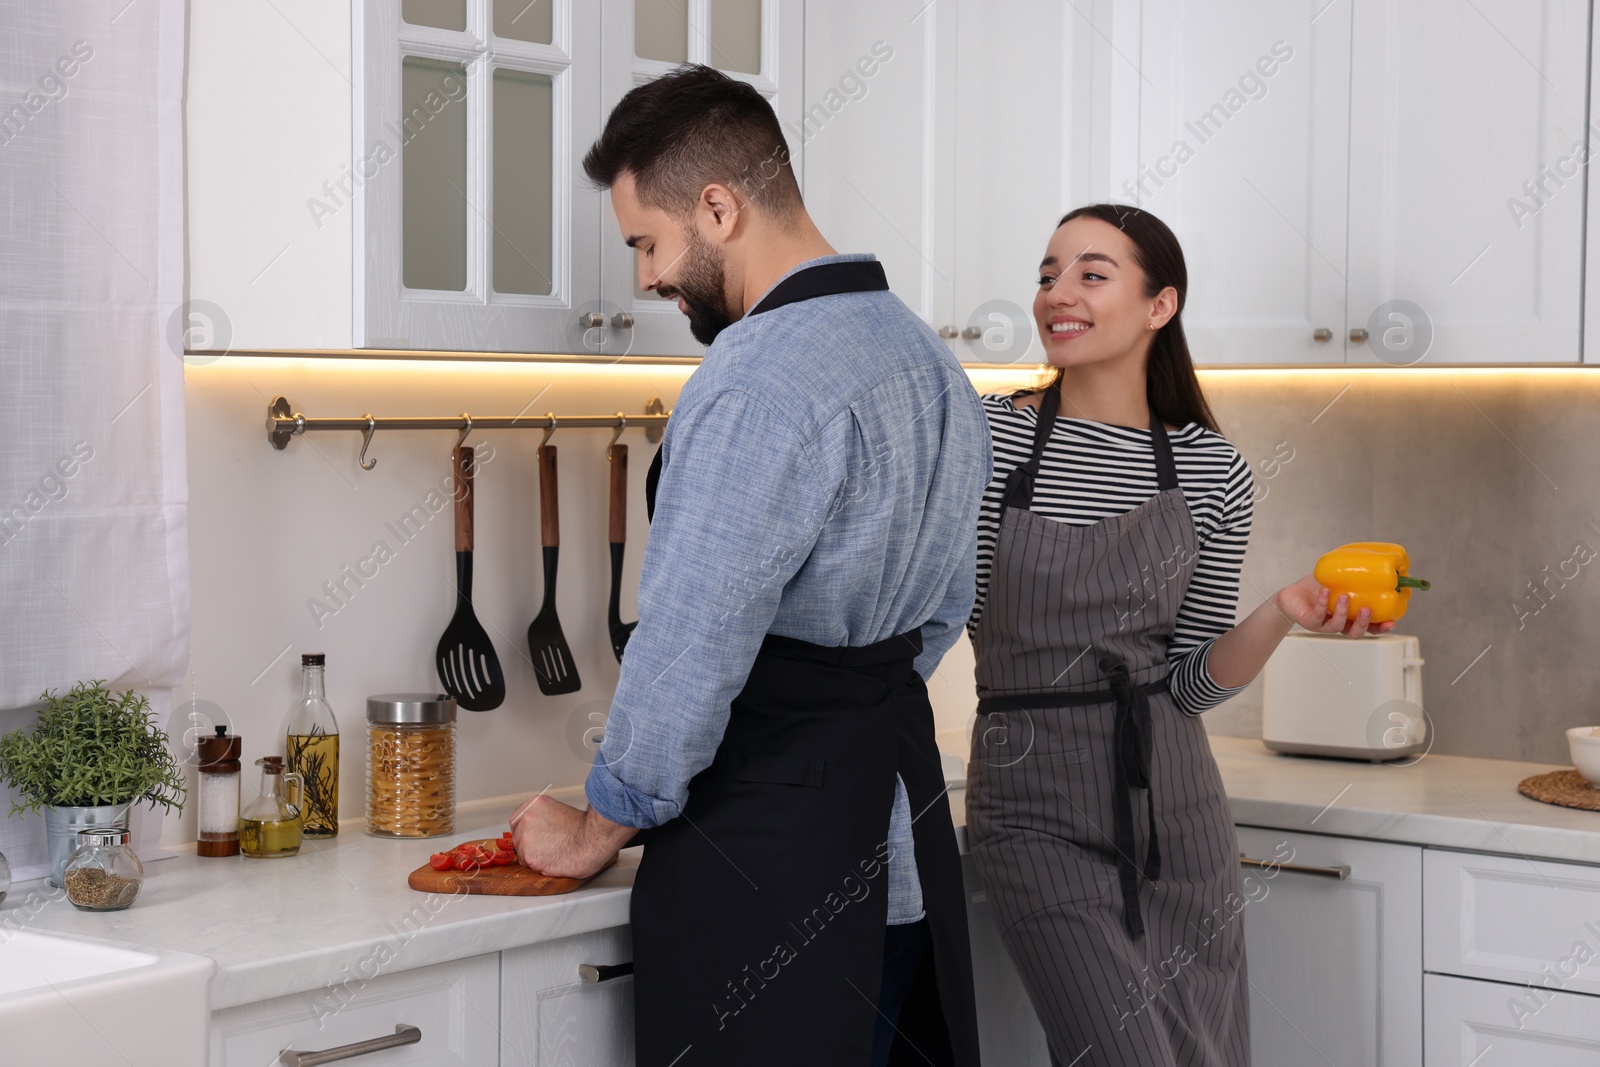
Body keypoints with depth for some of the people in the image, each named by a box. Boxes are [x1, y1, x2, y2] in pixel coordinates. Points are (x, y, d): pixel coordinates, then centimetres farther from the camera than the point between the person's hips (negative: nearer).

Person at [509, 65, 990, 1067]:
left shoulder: (759, 379, -19)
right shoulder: (929, 355, 12)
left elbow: (691, 644, -19)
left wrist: (601, 827, -6)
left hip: (772, 850, -9)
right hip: (903, 823, 9)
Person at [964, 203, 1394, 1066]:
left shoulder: (1211, 471, 2)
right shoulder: (985, 437, -4)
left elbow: (1193, 684, 3)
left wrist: (1281, 616, -12)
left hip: (1173, 801, 3)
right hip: (1037, 806, -3)